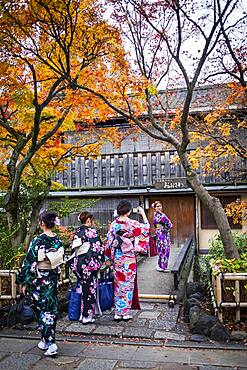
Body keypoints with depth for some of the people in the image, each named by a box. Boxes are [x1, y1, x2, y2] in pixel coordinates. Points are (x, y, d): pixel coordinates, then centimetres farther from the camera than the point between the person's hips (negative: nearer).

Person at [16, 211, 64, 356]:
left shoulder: (38, 240, -18)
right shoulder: (58, 240, -1)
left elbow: (29, 262, -16)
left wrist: (24, 282, -8)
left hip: (39, 280, -5)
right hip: (53, 279, 5)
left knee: (42, 311, 6)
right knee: (52, 309, 15)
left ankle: (50, 343, 4)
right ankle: (47, 340, 29)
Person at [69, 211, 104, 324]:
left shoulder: (77, 232, 10)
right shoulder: (91, 231, -10)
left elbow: (74, 248, 14)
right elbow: (98, 247, -12)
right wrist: (100, 260, -1)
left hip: (78, 263, 7)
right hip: (89, 263, -7)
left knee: (83, 288, 15)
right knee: (90, 289, 2)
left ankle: (82, 314, 22)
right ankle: (87, 316, 7)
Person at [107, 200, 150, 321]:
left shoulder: (113, 224, -2)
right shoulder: (132, 224, -14)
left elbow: (110, 241, 3)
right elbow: (146, 228, 0)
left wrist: (111, 257, 13)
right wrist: (143, 214, 9)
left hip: (117, 258, 4)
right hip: (129, 258, -4)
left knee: (118, 284, 12)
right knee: (128, 284, 7)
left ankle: (118, 313, 18)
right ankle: (126, 313, 14)